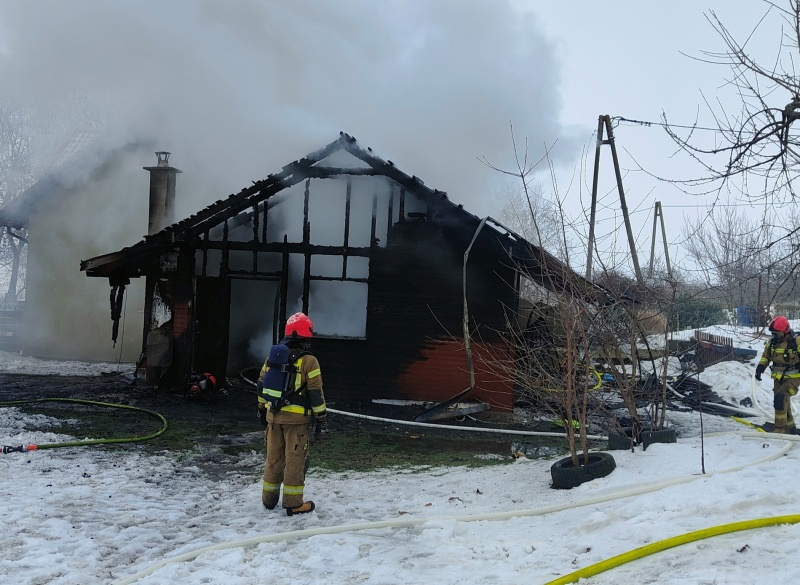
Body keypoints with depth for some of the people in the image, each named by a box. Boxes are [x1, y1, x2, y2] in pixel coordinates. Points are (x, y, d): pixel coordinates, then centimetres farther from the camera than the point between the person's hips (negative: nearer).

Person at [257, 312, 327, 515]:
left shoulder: (272, 358, 6)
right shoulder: (308, 361, -12)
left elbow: (262, 386, 14)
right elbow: (316, 393, -12)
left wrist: (262, 409, 24)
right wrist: (320, 416, -3)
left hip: (274, 416, 5)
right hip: (297, 418, -5)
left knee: (274, 458, 15)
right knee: (295, 460, 1)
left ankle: (269, 498, 24)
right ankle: (293, 503, 5)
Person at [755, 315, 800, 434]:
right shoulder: (771, 342, 0)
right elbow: (765, 356, 14)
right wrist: (760, 368, 0)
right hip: (778, 378, 6)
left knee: (780, 399, -21)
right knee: (784, 403, 13)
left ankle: (780, 428, -14)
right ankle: (790, 427, 30)